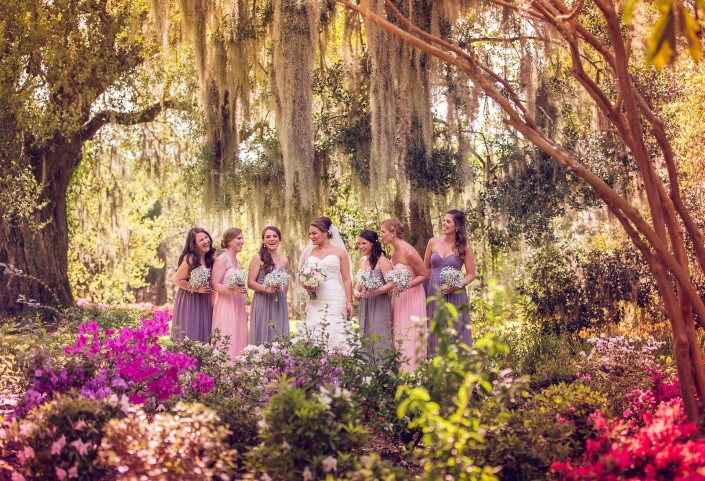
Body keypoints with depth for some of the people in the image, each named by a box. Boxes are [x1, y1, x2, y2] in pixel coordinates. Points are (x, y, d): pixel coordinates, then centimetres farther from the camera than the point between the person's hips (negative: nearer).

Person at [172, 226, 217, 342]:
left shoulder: (210, 258, 3)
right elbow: (177, 280, -15)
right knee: (190, 336, -2)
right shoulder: (190, 259, -18)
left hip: (205, 302, 6)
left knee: (203, 334, 9)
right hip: (189, 301, -6)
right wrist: (197, 289, -17)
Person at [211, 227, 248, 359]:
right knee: (227, 342, -8)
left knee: (238, 340, 7)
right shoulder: (222, 260, -9)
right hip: (226, 306, -8)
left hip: (238, 306, 8)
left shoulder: (237, 261, 16)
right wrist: (231, 290, -30)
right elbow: (214, 285, -15)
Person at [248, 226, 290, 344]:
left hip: (280, 304, 4)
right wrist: (266, 288, -22)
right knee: (262, 338, -5)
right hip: (262, 303, -4)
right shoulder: (258, 258, -2)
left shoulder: (284, 261, 11)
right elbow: (250, 283, -8)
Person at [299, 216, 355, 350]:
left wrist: (349, 302, -4)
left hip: (334, 298, -3)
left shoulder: (339, 252, 5)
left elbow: (347, 279, 3)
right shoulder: (310, 252, 14)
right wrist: (306, 286, -2)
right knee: (314, 331, -3)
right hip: (314, 299, 3)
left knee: (334, 332, -9)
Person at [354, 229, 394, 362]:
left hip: (379, 305, -8)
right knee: (366, 337, 10)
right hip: (364, 305, 8)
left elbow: (391, 284, -16)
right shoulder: (362, 261, 12)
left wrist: (374, 293, -27)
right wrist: (356, 291, 3)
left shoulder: (382, 261, -11)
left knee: (379, 336, -7)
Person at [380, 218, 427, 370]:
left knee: (411, 336, 0)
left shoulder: (408, 252, -22)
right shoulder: (394, 250, 2)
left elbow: (423, 275, -14)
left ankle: (412, 371, 9)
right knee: (399, 335, 11)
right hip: (398, 296, 8)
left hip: (412, 296, -8)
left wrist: (407, 285, -26)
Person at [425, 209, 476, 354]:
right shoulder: (433, 242, 4)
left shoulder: (464, 247, -2)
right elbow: (426, 269, 16)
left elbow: (471, 275, 0)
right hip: (435, 293, 3)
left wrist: (455, 286, -15)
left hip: (455, 294, -2)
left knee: (455, 329, 1)